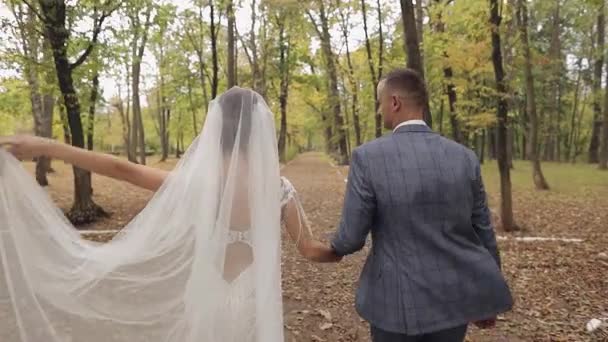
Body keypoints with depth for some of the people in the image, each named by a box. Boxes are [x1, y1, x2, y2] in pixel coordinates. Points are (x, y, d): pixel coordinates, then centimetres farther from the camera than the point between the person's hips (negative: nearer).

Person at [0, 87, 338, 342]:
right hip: (257, 305, 0)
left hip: (207, 302, 1)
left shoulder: (196, 181, -14)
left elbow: (122, 169, -11)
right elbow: (311, 250, -8)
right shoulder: (280, 189, -14)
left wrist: (44, 146, -4)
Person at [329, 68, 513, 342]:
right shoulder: (464, 157, -4)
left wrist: (336, 248, 12)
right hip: (453, 297, 4)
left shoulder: (367, 157, -16)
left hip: (398, 300, -3)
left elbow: (352, 236, -12)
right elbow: (483, 233, 3)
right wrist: (486, 299, 15)